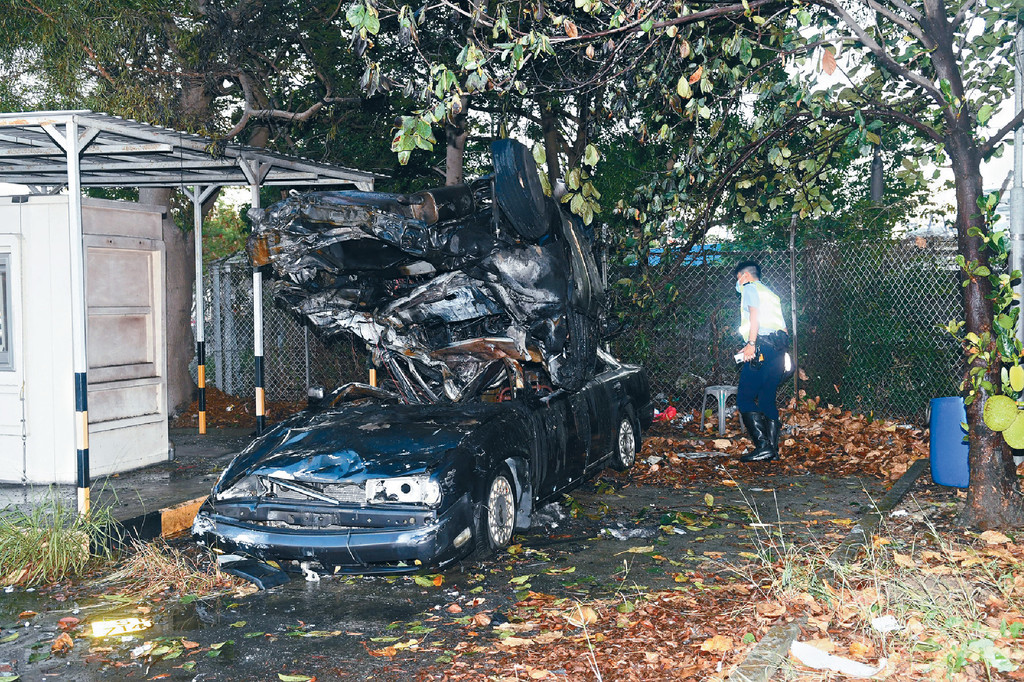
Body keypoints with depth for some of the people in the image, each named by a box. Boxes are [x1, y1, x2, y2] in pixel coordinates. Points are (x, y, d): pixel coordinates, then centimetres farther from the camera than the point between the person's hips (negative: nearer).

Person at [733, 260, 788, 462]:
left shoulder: (750, 288, 5)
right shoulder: (770, 293, 29)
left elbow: (755, 315, -12)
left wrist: (751, 343, -19)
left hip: (763, 345, -9)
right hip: (779, 347, 9)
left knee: (745, 398, -9)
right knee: (767, 398, 10)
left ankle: (763, 446, -18)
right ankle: (773, 449, 5)